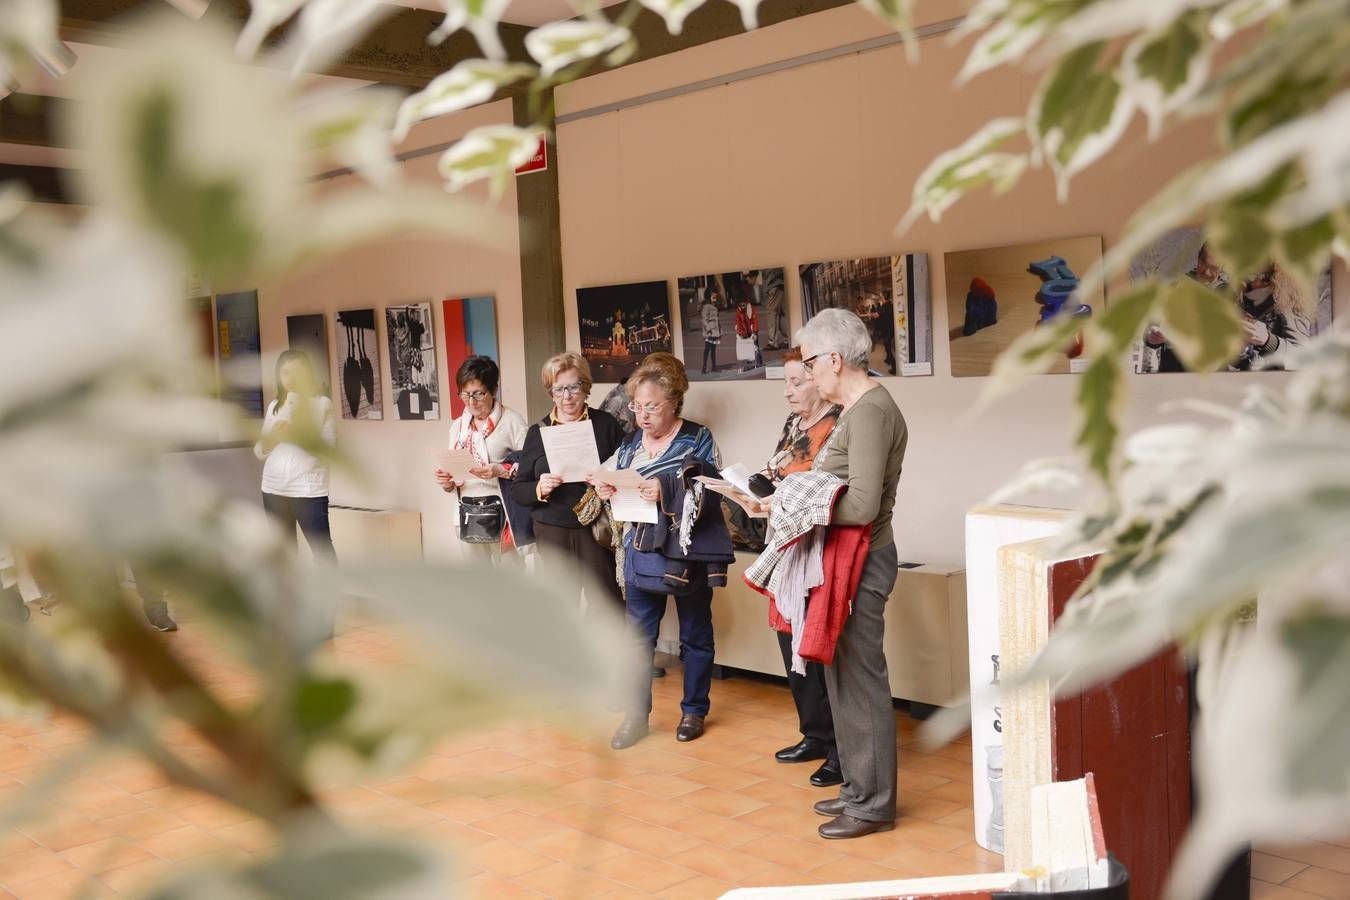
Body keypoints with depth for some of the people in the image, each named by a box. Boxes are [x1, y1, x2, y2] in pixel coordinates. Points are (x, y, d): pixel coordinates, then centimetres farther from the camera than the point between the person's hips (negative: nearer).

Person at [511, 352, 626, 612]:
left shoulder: (605, 424, 2)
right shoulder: (538, 432, 8)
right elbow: (518, 489, 9)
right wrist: (540, 489, -12)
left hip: (597, 530, -2)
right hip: (552, 532, 2)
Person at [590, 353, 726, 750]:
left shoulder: (697, 438, -6)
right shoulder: (630, 442, 7)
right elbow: (612, 484, 14)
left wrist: (667, 490, -27)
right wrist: (604, 489, -9)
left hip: (689, 551, -3)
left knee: (694, 634, 11)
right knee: (638, 635, 3)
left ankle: (694, 710, 26)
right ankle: (636, 716, 11)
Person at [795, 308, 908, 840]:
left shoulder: (870, 412, -18)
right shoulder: (857, 408, 13)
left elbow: (862, 506, -24)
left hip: (860, 563, -10)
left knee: (860, 681, -1)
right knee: (842, 677, 17)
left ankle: (874, 805, 11)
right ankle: (858, 787, 30)